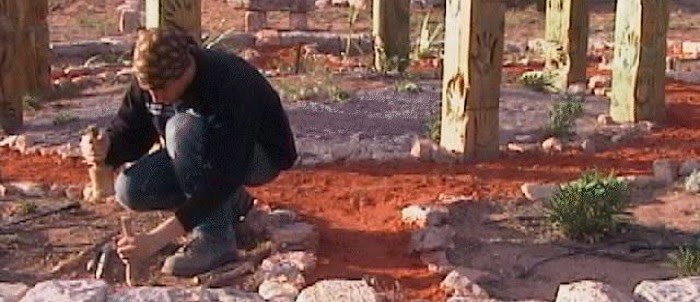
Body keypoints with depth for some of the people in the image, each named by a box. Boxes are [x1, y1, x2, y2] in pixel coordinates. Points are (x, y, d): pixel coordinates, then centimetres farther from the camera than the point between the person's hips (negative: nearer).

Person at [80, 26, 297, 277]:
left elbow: (224, 178, -39)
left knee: (182, 128, -35)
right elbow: (129, 133, -6)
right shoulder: (151, 80, -15)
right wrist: (105, 148, -33)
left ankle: (216, 239, -25)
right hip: (203, 155, 7)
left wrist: (160, 237, -42)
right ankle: (231, 204, 4)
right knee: (130, 189, -17)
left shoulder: (229, 87, -36)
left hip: (261, 155, -7)